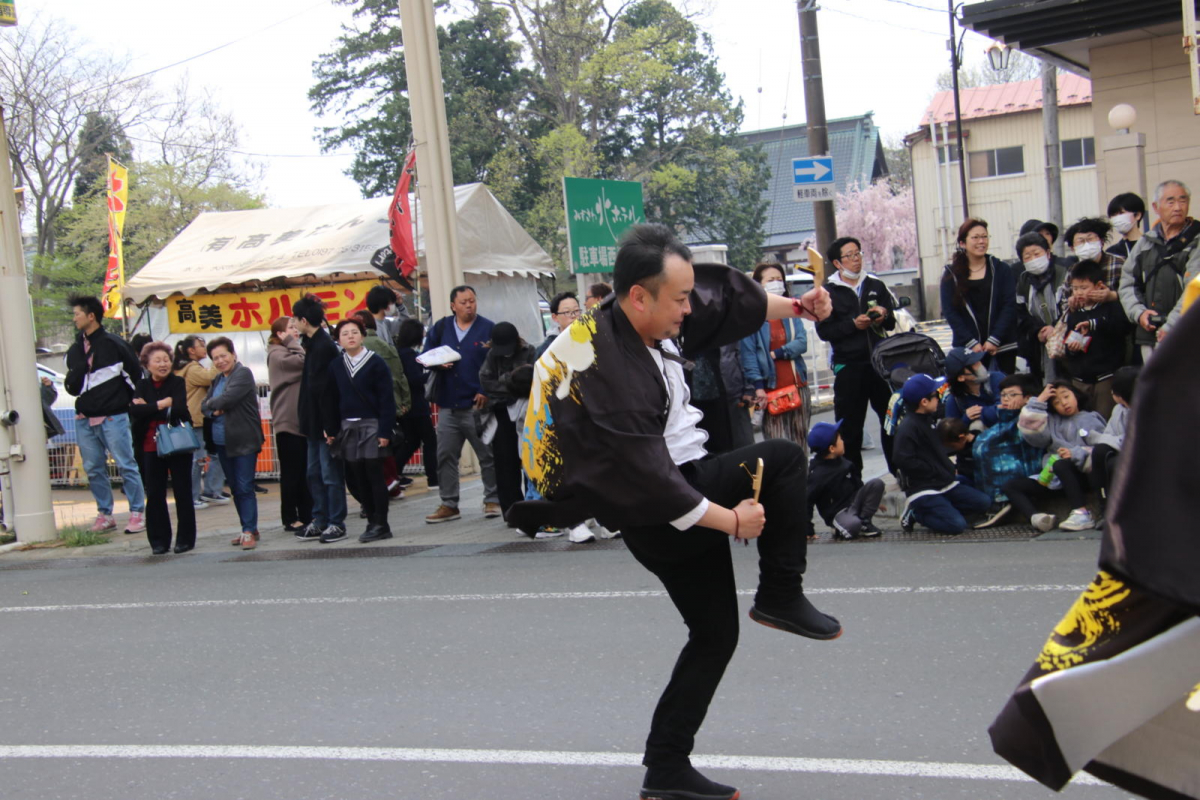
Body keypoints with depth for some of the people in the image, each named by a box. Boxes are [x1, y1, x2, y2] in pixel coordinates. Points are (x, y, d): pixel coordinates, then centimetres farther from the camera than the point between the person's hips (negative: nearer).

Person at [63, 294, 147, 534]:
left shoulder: (114, 344, -4)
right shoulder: (75, 350, 15)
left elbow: (137, 375, -2)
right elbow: (72, 386, 17)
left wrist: (132, 400, -2)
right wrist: (72, 382, -5)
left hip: (113, 417, -6)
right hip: (85, 420, 6)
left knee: (126, 465, -5)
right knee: (93, 469, 8)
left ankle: (137, 513, -1)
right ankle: (104, 514, 16)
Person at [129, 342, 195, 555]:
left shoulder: (178, 383, 0)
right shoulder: (143, 386, 7)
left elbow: (180, 409, -17)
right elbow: (134, 410, -10)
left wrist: (147, 408, -12)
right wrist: (162, 404, -16)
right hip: (151, 447, 2)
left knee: (182, 493, 3)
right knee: (154, 495, 4)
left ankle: (185, 538, 12)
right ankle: (159, 541, 12)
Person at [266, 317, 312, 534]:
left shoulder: (292, 351, 19)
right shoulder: (277, 354, -8)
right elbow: (302, 362, -21)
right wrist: (292, 343, -10)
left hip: (302, 420, 8)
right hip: (288, 421, -8)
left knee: (305, 471, 10)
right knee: (291, 472, -3)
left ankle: (307, 516, 16)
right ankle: (291, 519, 3)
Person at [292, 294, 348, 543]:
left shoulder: (324, 346, -16)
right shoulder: (313, 343, 12)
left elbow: (324, 388, -20)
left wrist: (329, 426, -22)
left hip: (325, 420, -10)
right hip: (314, 421, 10)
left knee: (330, 473, -3)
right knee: (314, 473, 13)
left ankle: (336, 523, 4)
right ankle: (320, 521, 18)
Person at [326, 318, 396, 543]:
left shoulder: (376, 363, -5)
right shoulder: (336, 366, 9)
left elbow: (387, 399, -7)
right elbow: (332, 400, 12)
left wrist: (385, 431, -13)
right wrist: (331, 430, 6)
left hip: (371, 425, -5)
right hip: (347, 428, 5)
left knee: (374, 475, -4)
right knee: (357, 477, 5)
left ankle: (381, 523, 2)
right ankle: (372, 520, 13)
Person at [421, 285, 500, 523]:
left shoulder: (488, 329, -2)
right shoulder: (441, 327, 10)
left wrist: (486, 391, -14)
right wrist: (439, 363, -8)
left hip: (477, 404, -4)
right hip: (448, 404, 4)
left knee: (488, 455, 2)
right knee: (445, 456, 7)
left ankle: (493, 500, 13)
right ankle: (448, 504, 15)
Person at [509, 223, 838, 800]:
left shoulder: (646, 320, -2)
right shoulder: (610, 374, -28)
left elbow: (723, 296, 16)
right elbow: (648, 480, -27)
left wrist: (795, 306, 16)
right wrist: (732, 520, -19)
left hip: (685, 485, 9)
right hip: (656, 515, -9)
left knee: (715, 633, 15)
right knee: (782, 461, -15)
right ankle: (780, 598, -1)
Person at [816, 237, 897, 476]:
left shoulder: (875, 285, 12)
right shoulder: (828, 291, 1)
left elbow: (893, 322, 17)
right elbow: (824, 330, -5)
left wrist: (884, 316, -6)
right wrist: (853, 324, -16)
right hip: (848, 366, -3)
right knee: (849, 426, 0)